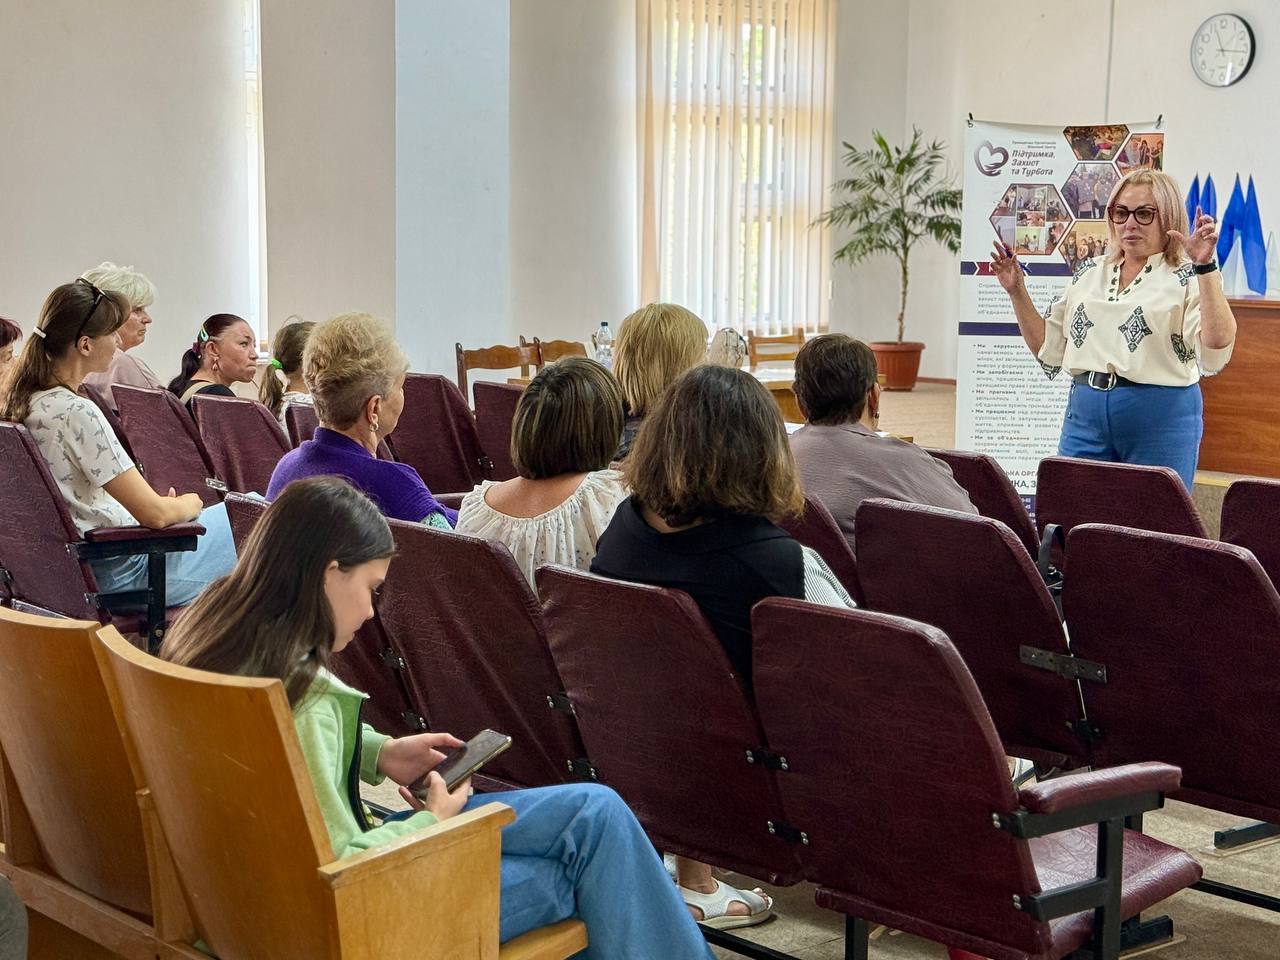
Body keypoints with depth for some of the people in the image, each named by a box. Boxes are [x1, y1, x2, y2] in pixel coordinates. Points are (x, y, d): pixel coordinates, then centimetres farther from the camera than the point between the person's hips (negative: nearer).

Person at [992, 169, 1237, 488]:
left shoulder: (1189, 279, -3)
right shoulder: (1089, 275, 13)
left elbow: (1217, 345, -20)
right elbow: (1048, 349, 14)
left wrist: (1205, 266, -24)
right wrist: (1017, 292, 6)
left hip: (1160, 418, -4)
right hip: (1085, 415, 5)